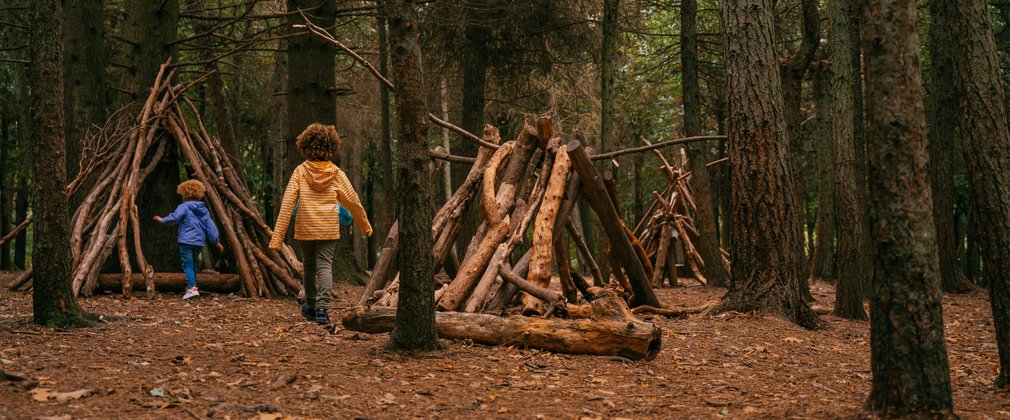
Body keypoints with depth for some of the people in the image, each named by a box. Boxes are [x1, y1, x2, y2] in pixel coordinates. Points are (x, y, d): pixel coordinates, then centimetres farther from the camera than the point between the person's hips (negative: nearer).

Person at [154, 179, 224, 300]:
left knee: (187, 264, -8)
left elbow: (174, 218, -18)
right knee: (193, 263, 22)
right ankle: (190, 285, 26)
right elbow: (210, 226, 10)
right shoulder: (203, 210, 12)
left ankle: (192, 288, -22)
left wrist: (162, 220, 0)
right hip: (199, 241, 6)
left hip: (186, 241, -6)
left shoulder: (184, 207, -6)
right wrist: (216, 241, 13)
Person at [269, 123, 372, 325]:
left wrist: (278, 235, -9)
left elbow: (287, 204, -9)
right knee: (325, 266, -2)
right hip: (329, 229, -1)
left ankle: (311, 306, 35)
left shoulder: (300, 171, -4)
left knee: (309, 266, 18)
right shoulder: (336, 174, -2)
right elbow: (353, 202, 7)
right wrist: (365, 225, 22)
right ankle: (322, 308, -22)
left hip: (305, 229, 1)